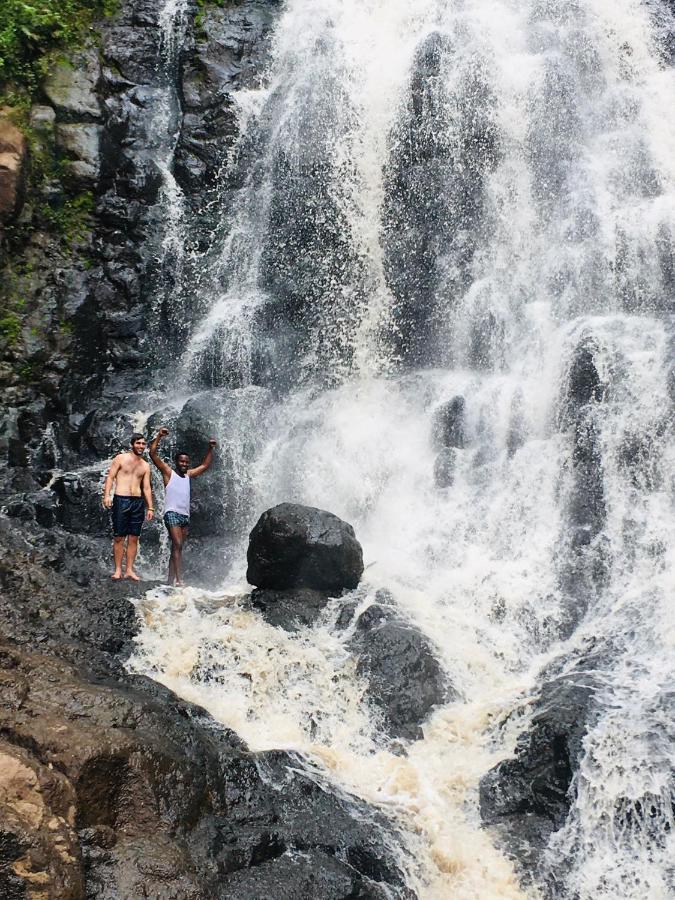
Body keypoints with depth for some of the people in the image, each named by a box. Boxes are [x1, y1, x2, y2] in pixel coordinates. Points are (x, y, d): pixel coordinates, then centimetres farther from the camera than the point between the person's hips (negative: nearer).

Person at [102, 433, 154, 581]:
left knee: (133, 539, 3)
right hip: (121, 500, -4)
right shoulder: (121, 458, 4)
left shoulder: (145, 466, 15)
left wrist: (150, 508, 9)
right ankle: (118, 570, 2)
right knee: (119, 538, -3)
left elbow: (147, 488, 15)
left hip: (138, 502, 4)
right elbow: (110, 477, -1)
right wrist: (107, 495, -14)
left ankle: (129, 570, 8)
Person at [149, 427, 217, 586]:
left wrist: (210, 449, 22)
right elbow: (153, 454, -3)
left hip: (185, 515, 6)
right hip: (172, 513, -6)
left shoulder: (188, 475, 19)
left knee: (177, 548, 5)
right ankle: (179, 579, -22)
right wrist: (159, 436, -9)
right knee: (177, 545, -16)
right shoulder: (168, 472, 4)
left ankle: (171, 579, 7)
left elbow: (205, 465, 30)